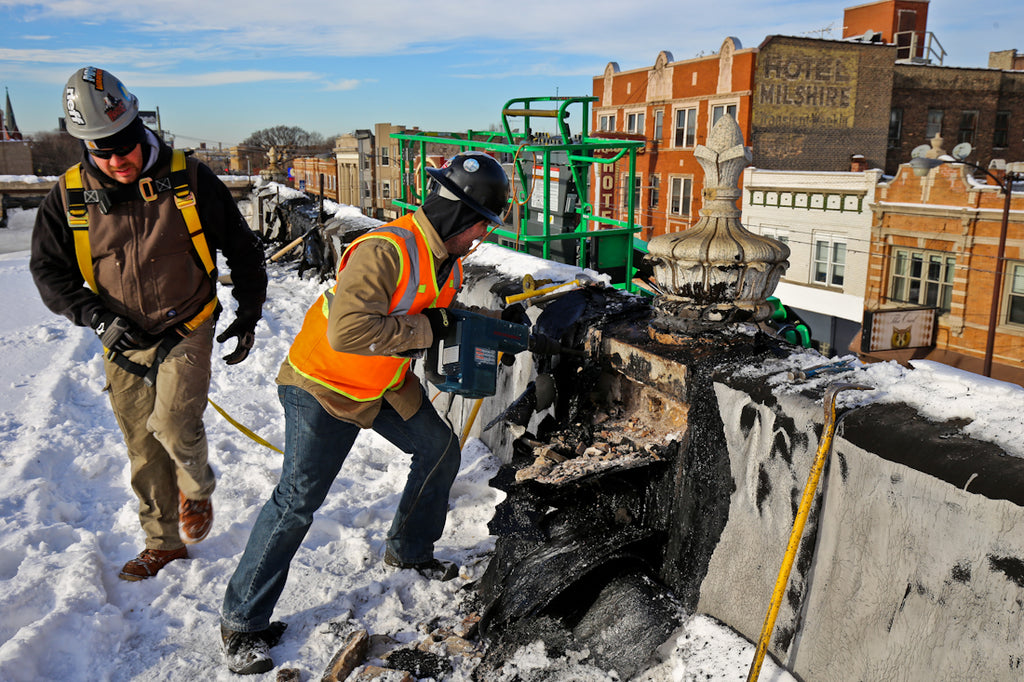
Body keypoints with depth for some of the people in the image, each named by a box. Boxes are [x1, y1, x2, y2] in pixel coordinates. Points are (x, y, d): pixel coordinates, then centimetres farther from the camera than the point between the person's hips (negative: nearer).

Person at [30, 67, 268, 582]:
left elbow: (242, 248, 1)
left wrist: (249, 313, 1)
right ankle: (164, 542, 28)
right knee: (144, 450, 9)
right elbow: (48, 269, 3)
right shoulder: (69, 196, -5)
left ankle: (197, 488, 13)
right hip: (122, 342, 3)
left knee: (173, 422, -21)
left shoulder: (188, 180, -9)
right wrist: (97, 316, -13)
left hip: (186, 330, -2)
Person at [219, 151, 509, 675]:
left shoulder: (446, 260, -1)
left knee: (440, 450, 14)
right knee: (298, 500, -8)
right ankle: (242, 621, 7)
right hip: (325, 383, -9)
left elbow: (438, 315, 15)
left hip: (387, 384, 9)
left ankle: (409, 549, 37)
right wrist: (425, 328, -32)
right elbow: (347, 331, -41)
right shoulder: (384, 250, -31)